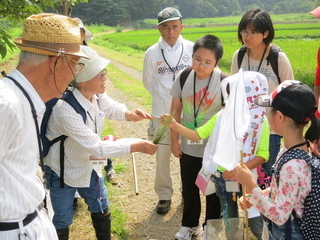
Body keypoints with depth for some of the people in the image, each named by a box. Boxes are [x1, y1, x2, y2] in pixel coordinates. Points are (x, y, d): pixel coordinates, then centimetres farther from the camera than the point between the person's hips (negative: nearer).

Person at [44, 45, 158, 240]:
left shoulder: (97, 96, -13)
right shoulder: (65, 110, -38)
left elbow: (111, 107, 11)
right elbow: (97, 147, -39)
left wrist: (131, 115, -11)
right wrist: (138, 146, -38)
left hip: (88, 165, 7)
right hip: (63, 170, -7)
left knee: (102, 211, 20)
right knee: (62, 222, 10)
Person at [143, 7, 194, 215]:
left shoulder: (192, 48, -6)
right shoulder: (152, 52, -5)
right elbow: (148, 82, 7)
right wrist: (165, 97, 8)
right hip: (162, 113, 0)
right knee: (162, 156, 7)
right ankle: (164, 195, 25)